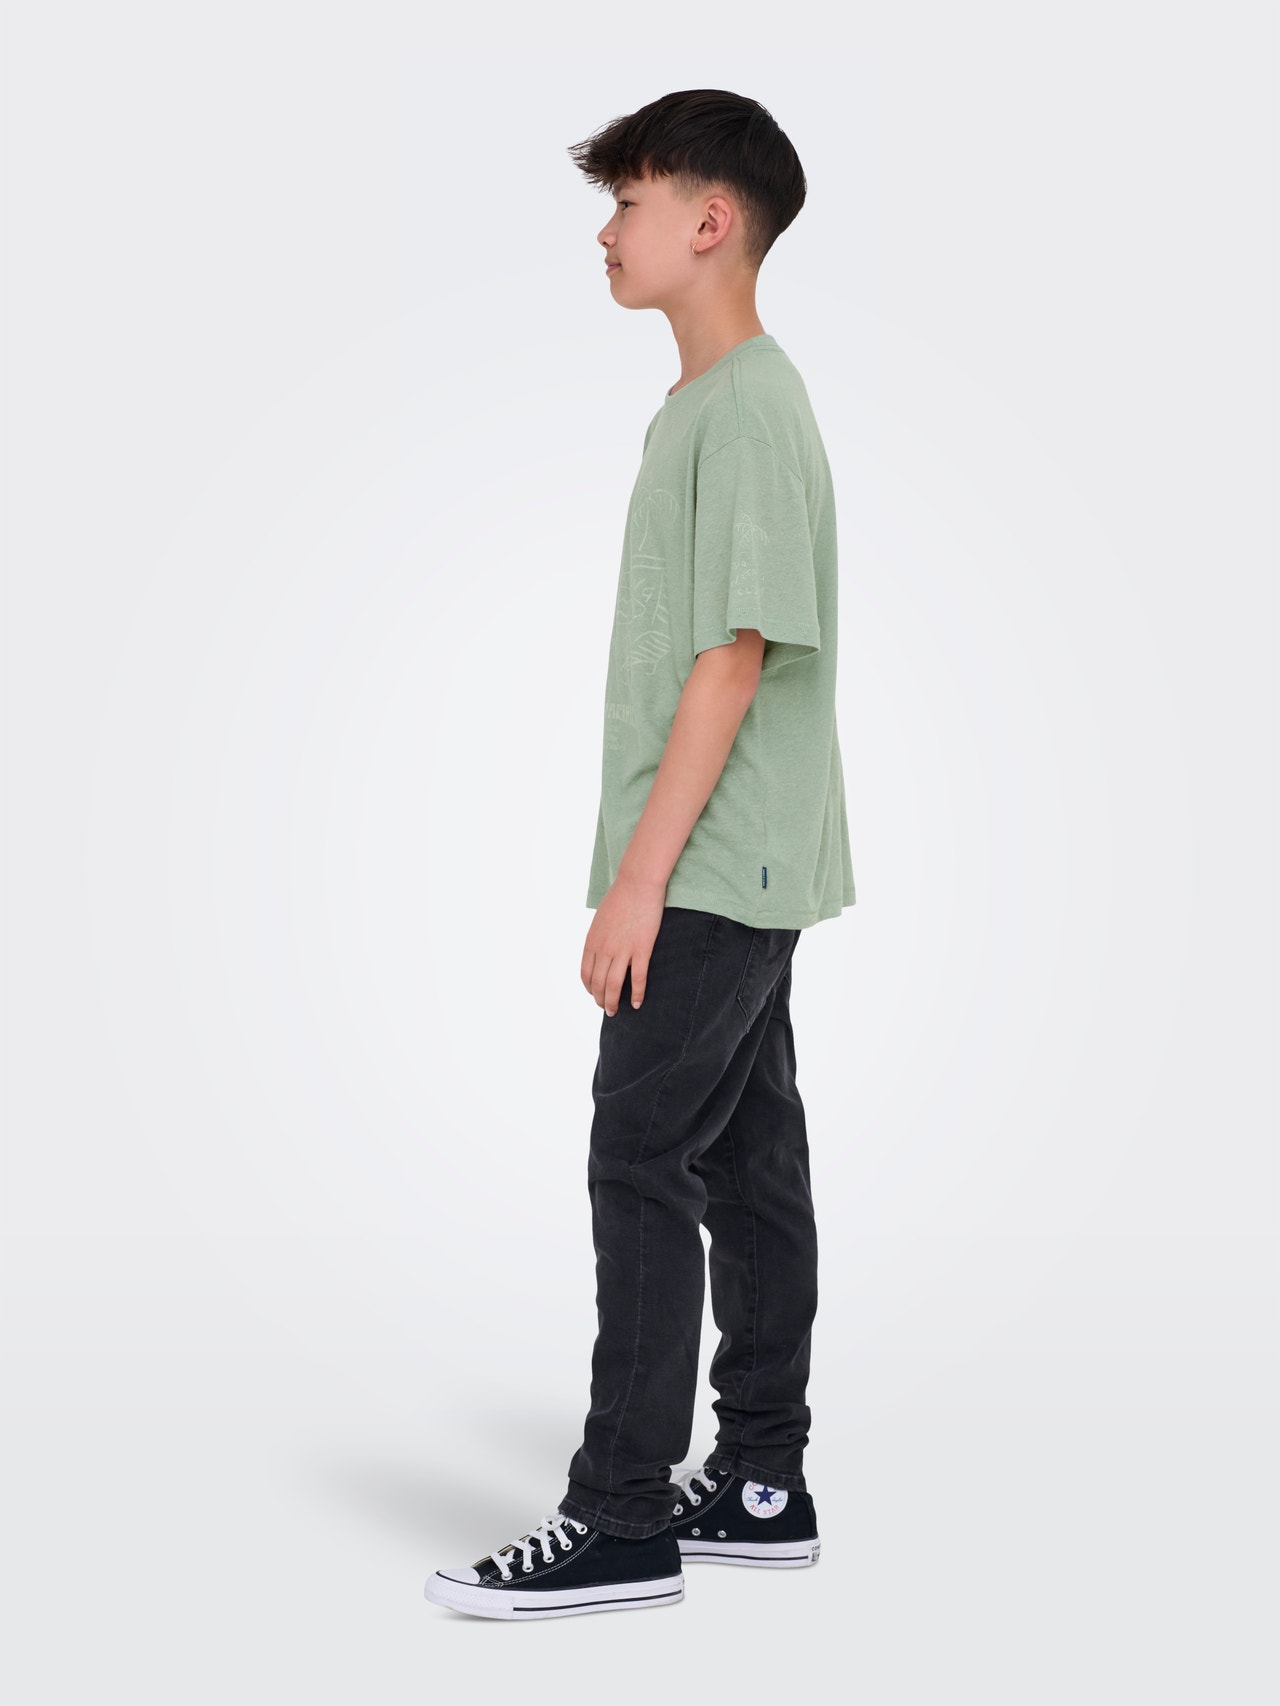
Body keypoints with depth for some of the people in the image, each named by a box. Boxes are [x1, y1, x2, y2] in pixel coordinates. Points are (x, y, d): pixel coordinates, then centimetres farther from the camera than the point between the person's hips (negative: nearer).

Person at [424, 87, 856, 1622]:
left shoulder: (749, 407, -14)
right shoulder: (708, 403, 16)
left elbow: (735, 656, -20)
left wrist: (640, 876, -20)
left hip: (713, 874, -10)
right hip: (735, 875, 10)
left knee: (642, 1165, -7)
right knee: (747, 1167, 12)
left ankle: (622, 1523, 0)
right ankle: (761, 1489, 20)